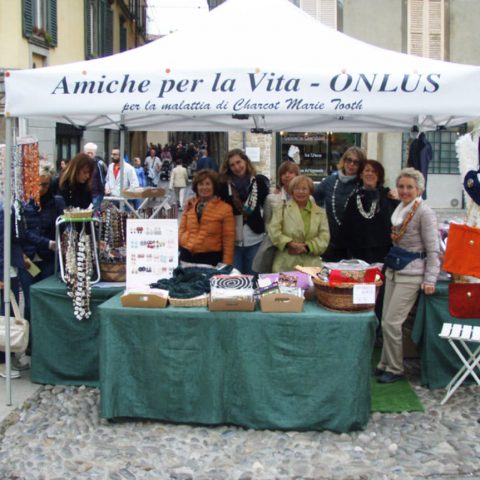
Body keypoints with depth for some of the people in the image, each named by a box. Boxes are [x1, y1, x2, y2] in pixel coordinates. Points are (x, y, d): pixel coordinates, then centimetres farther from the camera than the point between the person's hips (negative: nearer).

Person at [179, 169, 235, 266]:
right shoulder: (190, 206, 10)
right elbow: (182, 229, 15)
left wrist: (226, 264, -8)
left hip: (211, 258, -4)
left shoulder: (225, 208, -2)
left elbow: (228, 238, -3)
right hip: (187, 256, 4)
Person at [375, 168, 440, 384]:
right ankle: (385, 364, 22)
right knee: (386, 321, 9)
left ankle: (395, 369, 8)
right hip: (394, 270, 8)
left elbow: (433, 250, -14)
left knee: (391, 323, -7)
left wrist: (430, 280, -18)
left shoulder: (424, 213, -14)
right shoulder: (400, 209, 9)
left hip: (411, 275, -7)